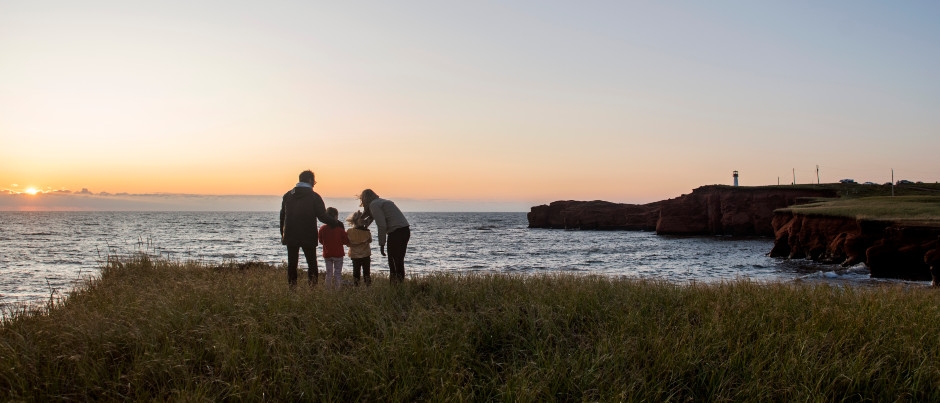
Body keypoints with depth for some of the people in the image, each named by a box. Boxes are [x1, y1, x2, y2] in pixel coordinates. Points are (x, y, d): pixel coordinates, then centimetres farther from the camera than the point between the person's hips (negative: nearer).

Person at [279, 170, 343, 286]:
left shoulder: (287, 195, 7)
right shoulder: (314, 196, -8)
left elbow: (282, 216, 13)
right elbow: (323, 217, -10)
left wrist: (283, 235, 20)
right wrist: (337, 223, 4)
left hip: (290, 237, 4)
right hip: (308, 237, -4)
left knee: (292, 264, 9)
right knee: (312, 264, 6)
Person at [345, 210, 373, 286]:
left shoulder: (349, 232, -12)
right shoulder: (367, 232, -14)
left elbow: (347, 243, -5)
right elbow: (370, 240, 2)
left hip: (354, 256, 1)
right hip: (366, 255, -1)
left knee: (356, 271, 10)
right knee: (366, 271, 9)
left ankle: (356, 285, 10)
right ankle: (368, 284, 7)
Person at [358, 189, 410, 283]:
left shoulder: (374, 205, -4)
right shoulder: (382, 202, 24)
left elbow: (382, 225, -12)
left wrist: (382, 244, -9)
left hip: (396, 232, -9)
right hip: (405, 230, 9)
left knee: (395, 262, -5)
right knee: (398, 261, 13)